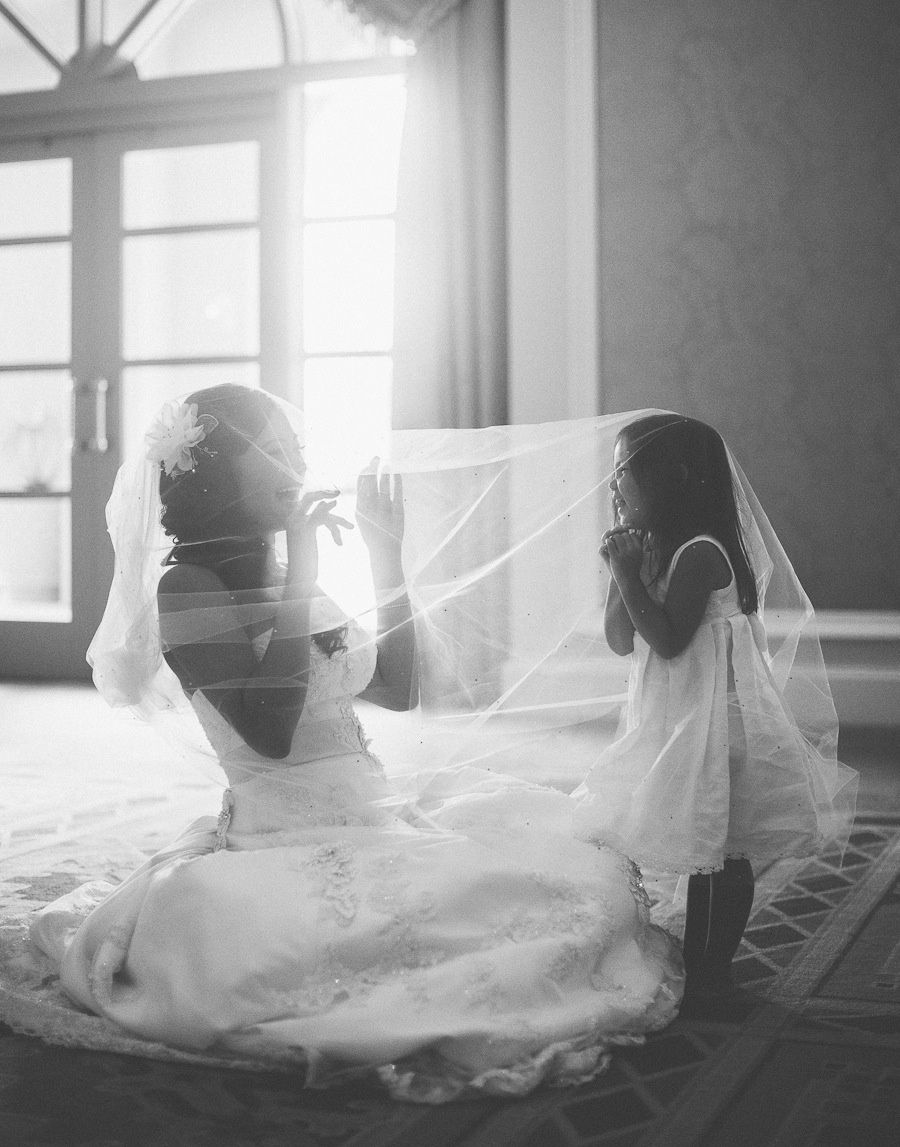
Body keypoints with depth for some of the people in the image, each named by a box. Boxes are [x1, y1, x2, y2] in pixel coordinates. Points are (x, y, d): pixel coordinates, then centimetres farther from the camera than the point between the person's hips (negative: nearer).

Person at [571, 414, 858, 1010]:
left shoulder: (700, 552, -18)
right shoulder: (654, 548, 9)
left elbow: (667, 640, -24)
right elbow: (621, 642, 9)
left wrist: (628, 571, -20)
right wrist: (622, 567, -2)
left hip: (712, 720, -9)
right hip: (672, 721, 9)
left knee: (718, 852, 1)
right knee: (700, 850, 16)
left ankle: (709, 976, 10)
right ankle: (698, 964, 26)